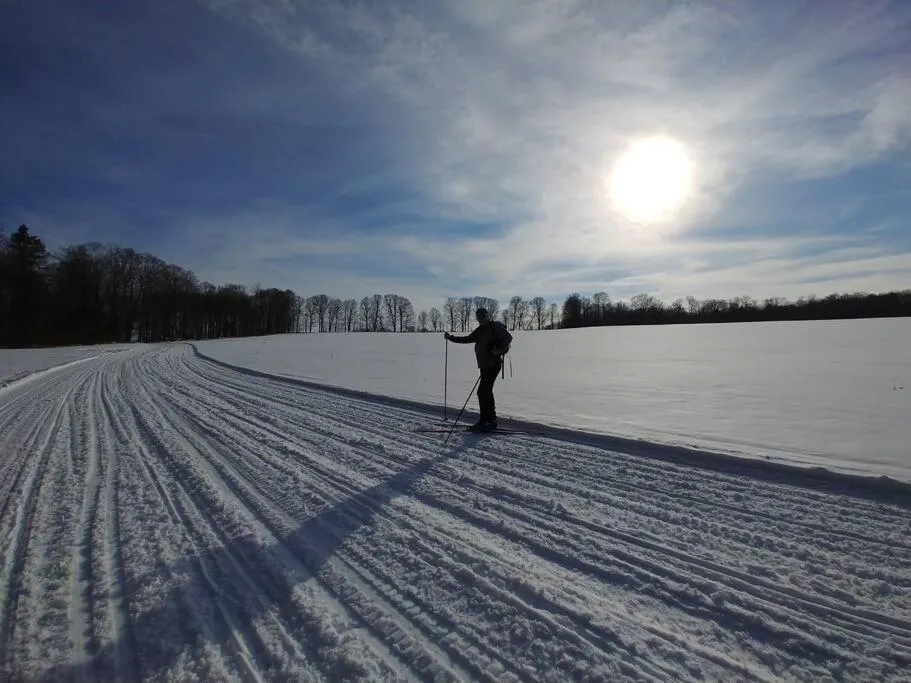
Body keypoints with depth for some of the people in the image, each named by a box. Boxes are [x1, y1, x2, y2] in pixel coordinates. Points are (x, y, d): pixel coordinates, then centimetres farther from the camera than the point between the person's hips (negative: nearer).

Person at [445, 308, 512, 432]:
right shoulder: (480, 330, 18)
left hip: (493, 364, -9)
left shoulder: (496, 326, -5)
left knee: (483, 391, -12)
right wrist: (451, 338, 22)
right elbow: (467, 339, 27)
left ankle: (485, 421, -7)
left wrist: (498, 351, -21)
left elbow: (508, 338, -12)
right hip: (485, 365, 9)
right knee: (486, 392, 12)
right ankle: (491, 420, 20)